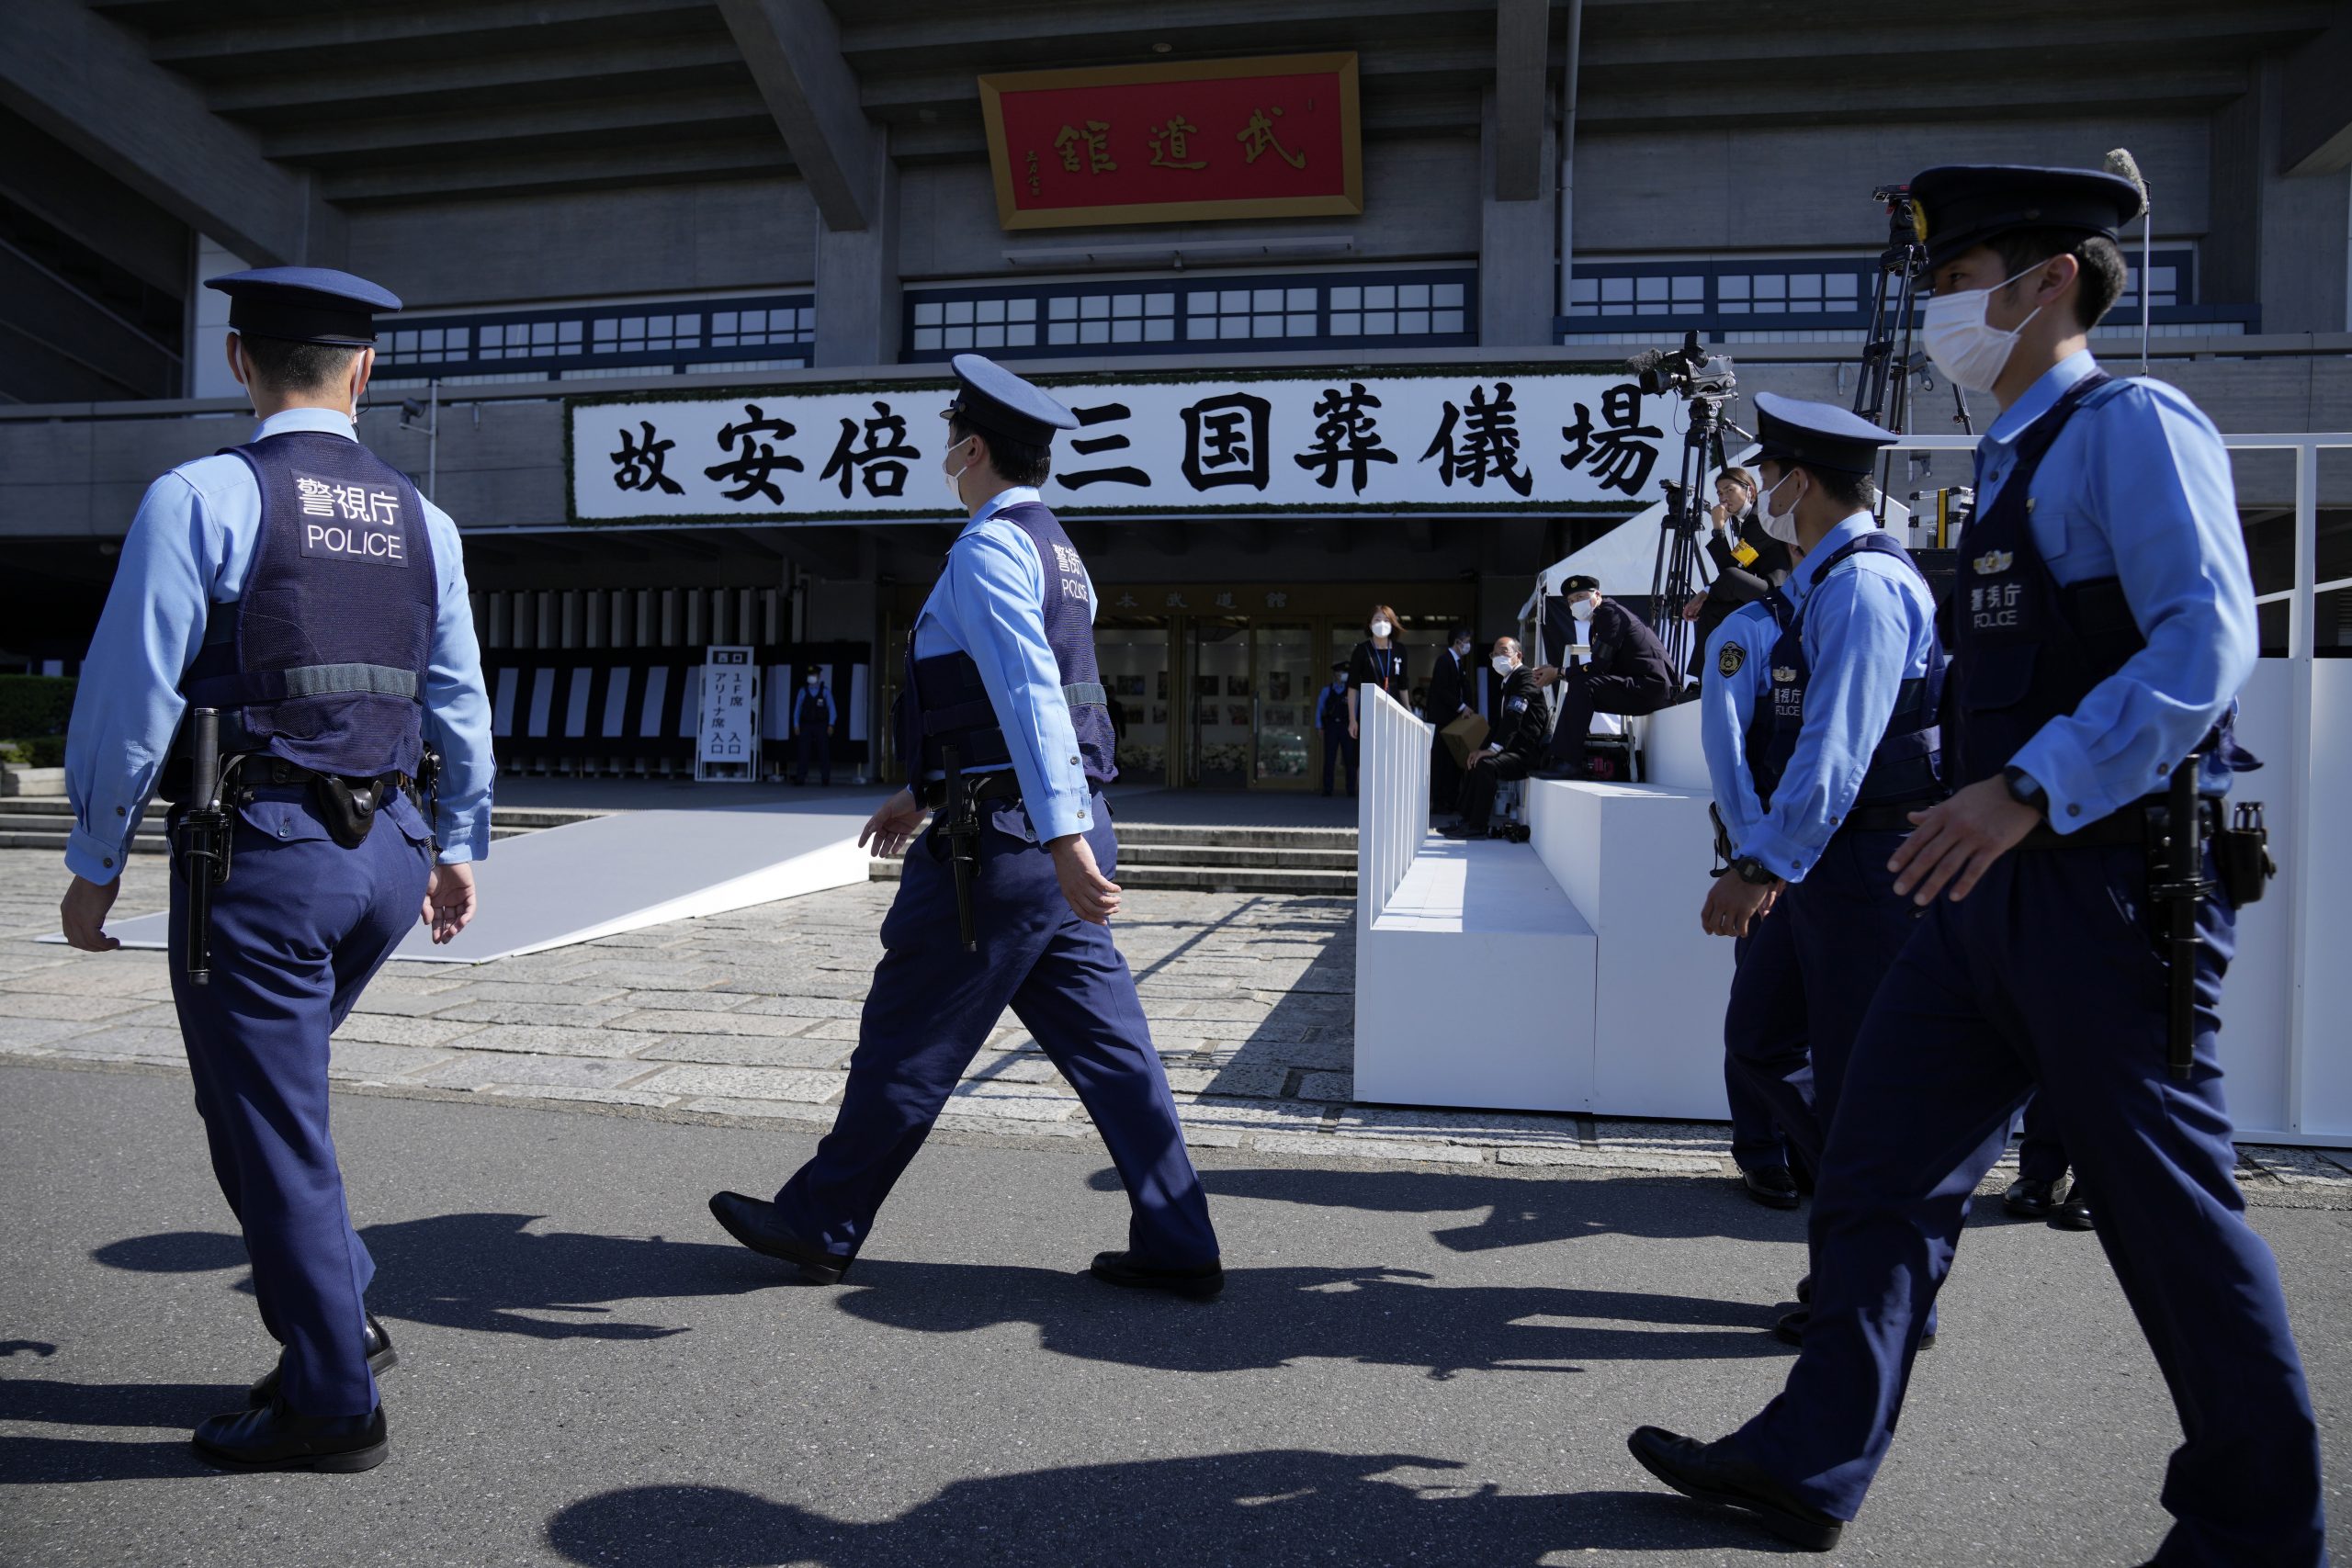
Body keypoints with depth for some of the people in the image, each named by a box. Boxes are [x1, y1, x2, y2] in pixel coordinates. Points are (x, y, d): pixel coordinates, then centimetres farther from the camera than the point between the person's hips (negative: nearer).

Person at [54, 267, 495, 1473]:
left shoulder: (199, 498, -9)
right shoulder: (420, 519, 8)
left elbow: (129, 697, -9)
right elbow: (460, 704, 12)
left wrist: (95, 861, 1)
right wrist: (459, 845, 22)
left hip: (259, 855, -6)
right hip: (387, 853, 6)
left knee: (268, 1126, 7)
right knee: (265, 1091, 25)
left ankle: (332, 1406, 18)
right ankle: (335, 1317, 29)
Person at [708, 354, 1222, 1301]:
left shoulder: (988, 549, -11)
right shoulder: (1058, 552, 19)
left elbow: (1031, 695, -26)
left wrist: (1064, 836, -34)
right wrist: (923, 795, 35)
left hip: (998, 843, -9)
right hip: (1057, 833, 9)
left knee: (905, 1045, 6)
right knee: (1110, 1048, 9)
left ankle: (819, 1228, 23)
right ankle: (1176, 1248, 12)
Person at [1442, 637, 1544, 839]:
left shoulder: (1524, 676, -11)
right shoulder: (1508, 680, 20)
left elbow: (1514, 716, -23)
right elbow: (1501, 721, 22)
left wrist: (1493, 749, -27)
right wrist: (1483, 749, 10)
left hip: (1527, 753, -11)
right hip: (1514, 749, 11)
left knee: (1486, 765, -28)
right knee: (1472, 764, 11)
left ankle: (1479, 826, -24)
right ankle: (1467, 821, 9)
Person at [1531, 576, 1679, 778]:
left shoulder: (1610, 612, -9)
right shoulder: (1597, 623, 21)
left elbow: (1600, 666, -17)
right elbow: (1598, 667, 13)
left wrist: (1559, 673, -9)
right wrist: (1558, 673, 3)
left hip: (1654, 687, -11)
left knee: (1582, 685, -24)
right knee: (1577, 685, 12)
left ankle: (1569, 763, -27)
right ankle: (1555, 759, 6)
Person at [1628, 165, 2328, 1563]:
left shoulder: (2130, 424, -8)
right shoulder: (2019, 459, 19)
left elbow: (2208, 643, -21)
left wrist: (2028, 789, -29)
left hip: (2104, 879, -9)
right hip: (2004, 882, 9)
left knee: (2170, 1206, 3)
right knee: (1886, 1166, 8)